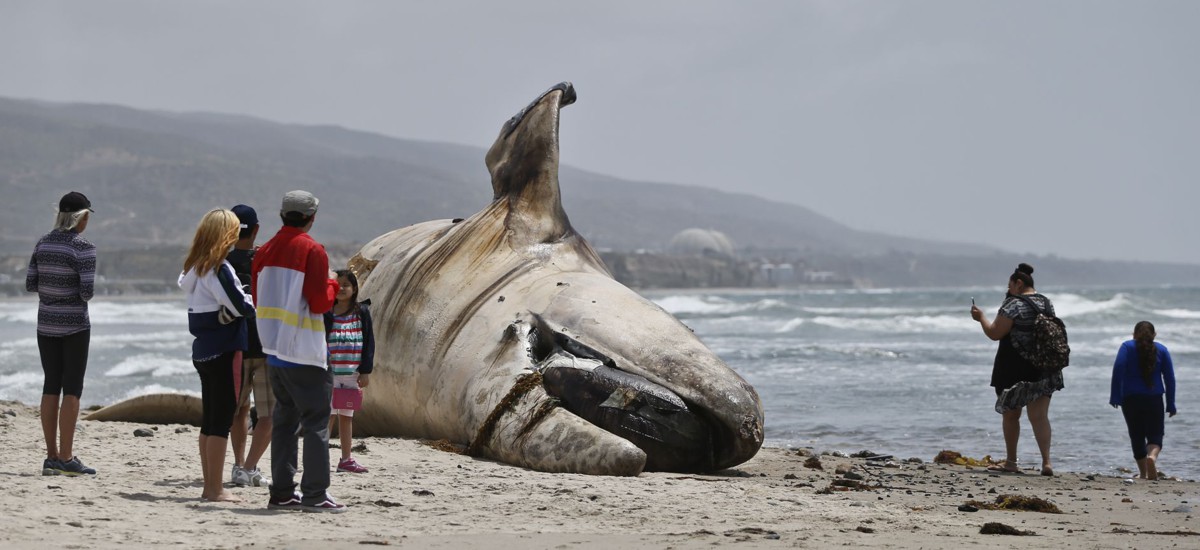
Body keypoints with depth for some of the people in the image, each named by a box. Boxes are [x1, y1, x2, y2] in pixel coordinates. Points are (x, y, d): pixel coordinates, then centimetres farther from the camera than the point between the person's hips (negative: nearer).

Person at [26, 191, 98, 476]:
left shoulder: (43, 243, 4)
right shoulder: (83, 247, -14)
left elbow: (30, 284, 5)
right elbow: (87, 290, -19)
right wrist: (81, 294, 3)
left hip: (46, 322, 6)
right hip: (74, 324, -6)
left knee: (51, 387, 9)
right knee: (72, 389, -2)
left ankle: (52, 456, 11)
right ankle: (66, 459, -3)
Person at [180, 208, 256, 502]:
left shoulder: (194, 268, 11)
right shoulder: (219, 269, -16)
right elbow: (241, 307, -18)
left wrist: (245, 302, 7)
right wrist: (255, 300, 3)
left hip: (202, 351, 9)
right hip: (224, 351, -9)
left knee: (209, 420, 13)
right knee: (221, 420, -5)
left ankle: (209, 486, 17)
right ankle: (215, 489, -4)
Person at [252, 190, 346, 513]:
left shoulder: (266, 251, 9)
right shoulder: (312, 251, -12)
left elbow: (257, 299, 15)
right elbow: (320, 302, -16)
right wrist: (332, 283, 2)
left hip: (273, 349, 7)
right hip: (304, 351, -7)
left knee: (284, 419, 13)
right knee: (316, 421, -2)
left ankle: (282, 492, 13)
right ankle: (315, 495, -5)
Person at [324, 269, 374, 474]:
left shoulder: (362, 312, 4)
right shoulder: (326, 313, -3)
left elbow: (369, 342, 4)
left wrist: (365, 371, -1)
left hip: (352, 373, 3)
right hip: (329, 373, -3)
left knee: (346, 416, 10)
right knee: (328, 415, -2)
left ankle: (346, 459, 15)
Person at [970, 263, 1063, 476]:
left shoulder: (1014, 304, -13)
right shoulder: (1047, 303, 9)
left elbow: (995, 333, -14)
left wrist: (981, 318, 1)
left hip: (1015, 370, -5)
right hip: (1044, 369, 5)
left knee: (1011, 414, 10)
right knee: (1040, 416, 0)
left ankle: (1010, 462, 18)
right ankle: (1046, 462, -14)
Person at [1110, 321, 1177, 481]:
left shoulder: (1127, 347, 3)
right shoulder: (1162, 350, 8)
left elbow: (1118, 369, -11)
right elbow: (1169, 378, 5)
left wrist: (1115, 396, -12)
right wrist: (1171, 404, 8)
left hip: (1131, 400, 0)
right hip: (1154, 400, 0)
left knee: (1137, 437, 11)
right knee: (1155, 435, 2)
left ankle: (1143, 473, 11)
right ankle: (1152, 456, -30)